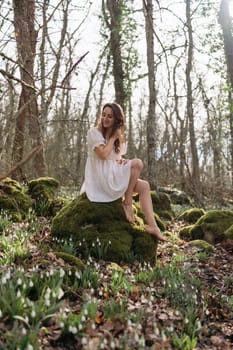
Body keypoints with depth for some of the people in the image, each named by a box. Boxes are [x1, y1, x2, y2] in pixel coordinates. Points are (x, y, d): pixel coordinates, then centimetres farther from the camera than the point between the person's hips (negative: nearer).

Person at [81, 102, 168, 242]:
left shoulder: (118, 136, 16)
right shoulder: (94, 132, -4)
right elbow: (103, 155, -18)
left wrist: (122, 161, -7)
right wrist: (113, 138, -7)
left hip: (114, 176, 7)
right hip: (100, 176, -7)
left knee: (144, 186, -12)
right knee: (137, 163, -22)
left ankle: (152, 225, -21)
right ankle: (127, 203, -17)